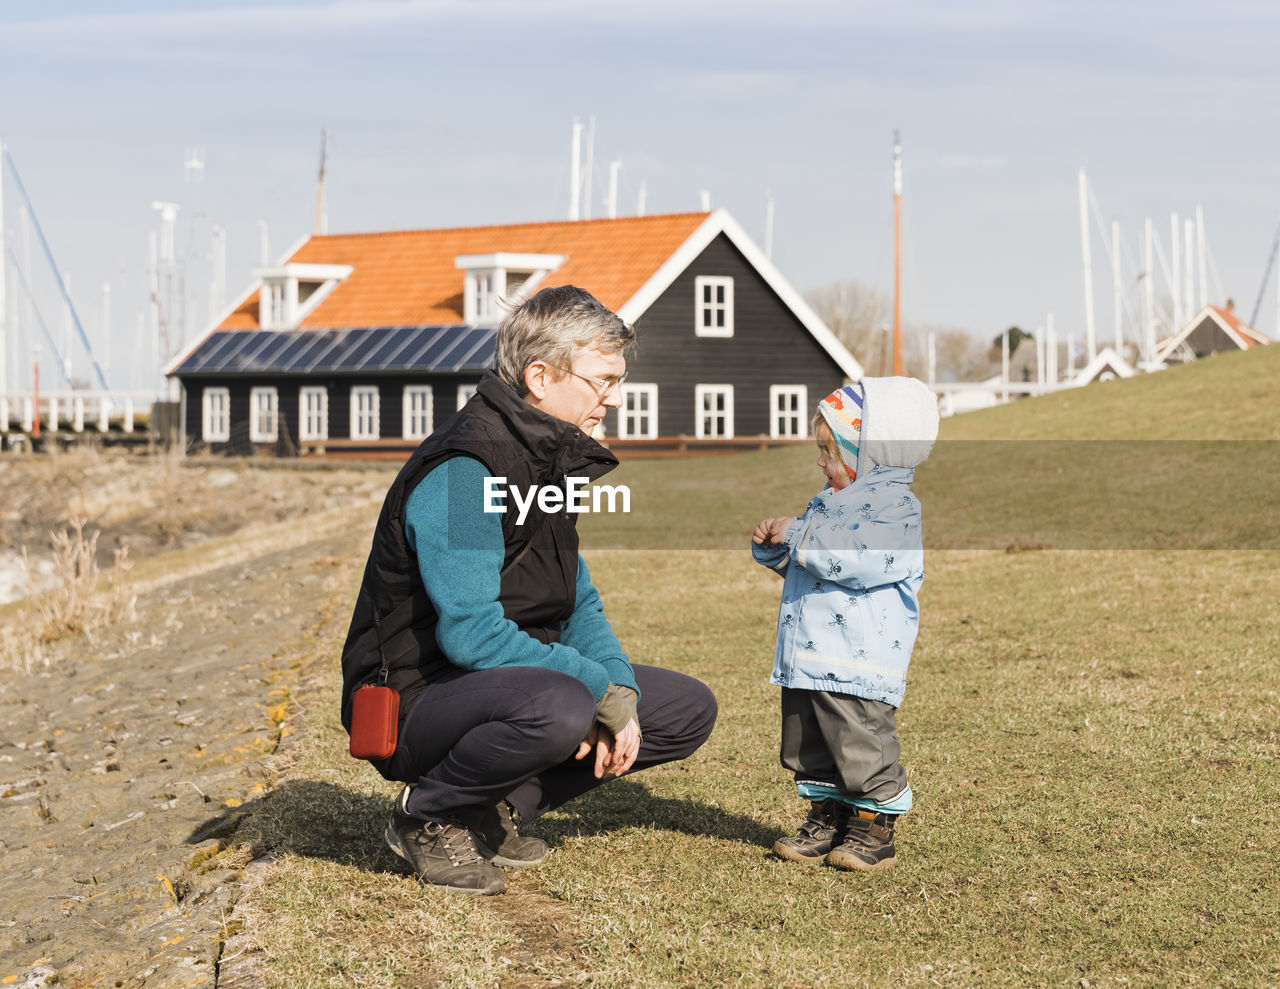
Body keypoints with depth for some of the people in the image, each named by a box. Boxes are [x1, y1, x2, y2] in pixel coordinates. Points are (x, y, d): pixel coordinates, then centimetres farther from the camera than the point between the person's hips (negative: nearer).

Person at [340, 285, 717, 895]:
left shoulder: (547, 460, 10)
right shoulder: (463, 470, -21)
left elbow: (577, 604, 13)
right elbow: (470, 634, -29)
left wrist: (619, 688, -6)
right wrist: (600, 688, -23)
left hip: (511, 682, 9)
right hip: (415, 700, -9)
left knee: (688, 710, 5)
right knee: (560, 709, -39)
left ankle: (496, 808, 7)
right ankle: (428, 816, -10)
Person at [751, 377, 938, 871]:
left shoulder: (897, 505, -11)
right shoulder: (830, 501, 18)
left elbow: (863, 560, -27)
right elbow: (801, 563, 28)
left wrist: (799, 535, -20)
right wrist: (773, 546, 7)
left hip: (857, 663, -9)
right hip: (807, 659, 9)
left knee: (861, 746, -5)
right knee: (808, 748, 13)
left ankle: (874, 828, 6)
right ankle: (827, 817, 23)